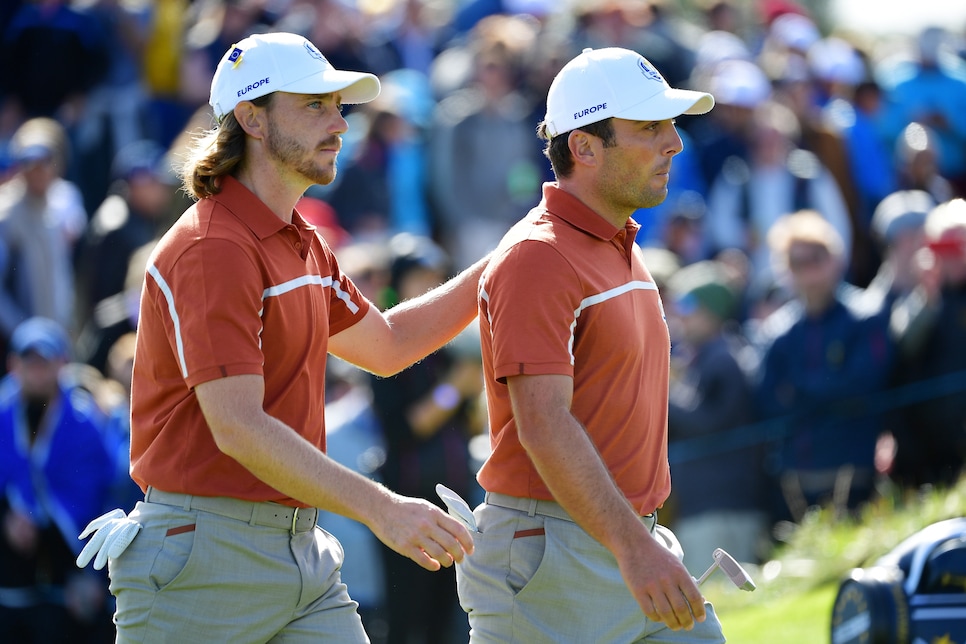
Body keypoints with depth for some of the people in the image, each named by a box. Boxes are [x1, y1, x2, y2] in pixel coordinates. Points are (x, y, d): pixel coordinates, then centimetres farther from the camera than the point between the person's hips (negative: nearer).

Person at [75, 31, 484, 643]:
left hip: (300, 547, 9)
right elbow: (238, 428, -25)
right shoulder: (214, 249, -16)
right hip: (202, 552, -9)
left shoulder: (304, 245, 16)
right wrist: (381, 509, -31)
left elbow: (386, 344, 33)